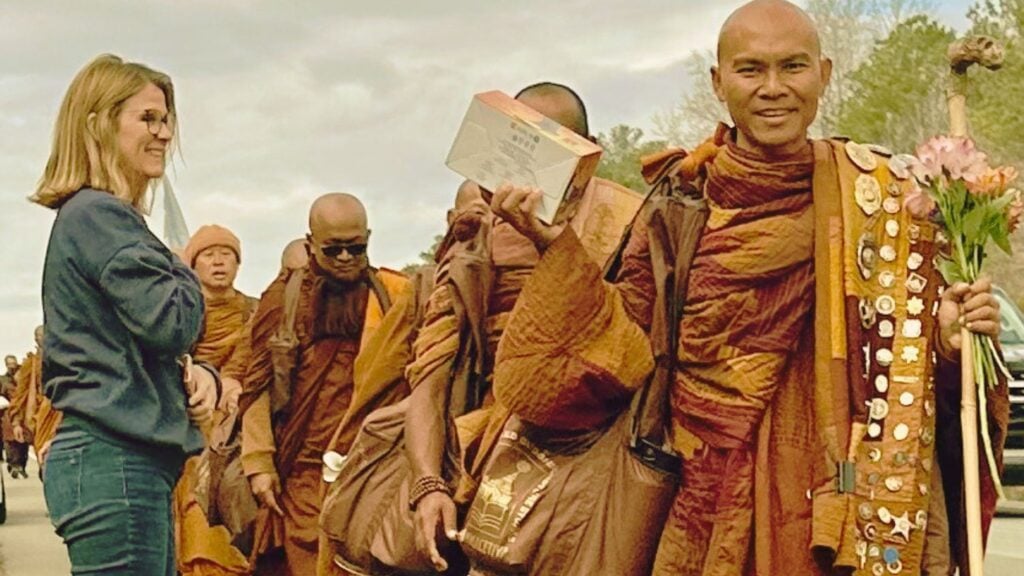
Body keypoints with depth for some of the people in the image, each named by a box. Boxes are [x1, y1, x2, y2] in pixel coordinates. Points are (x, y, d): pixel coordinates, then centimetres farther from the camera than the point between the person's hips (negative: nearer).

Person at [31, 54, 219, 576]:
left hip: (127, 459, 10)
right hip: (115, 460, -10)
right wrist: (184, 278, 2)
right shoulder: (100, 215, -11)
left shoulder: (98, 215, 20)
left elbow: (143, 343, 23)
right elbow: (171, 322, -20)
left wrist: (197, 374, 3)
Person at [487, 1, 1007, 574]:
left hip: (844, 499, -1)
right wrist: (559, 246, -7)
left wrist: (952, 342, -17)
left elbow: (914, 347, 3)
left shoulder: (881, 197, -2)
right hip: (711, 501, 1)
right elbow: (625, 347, 0)